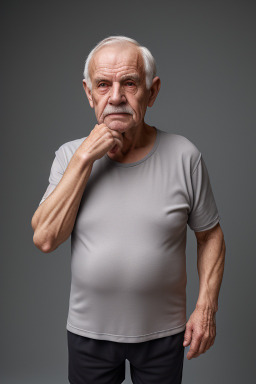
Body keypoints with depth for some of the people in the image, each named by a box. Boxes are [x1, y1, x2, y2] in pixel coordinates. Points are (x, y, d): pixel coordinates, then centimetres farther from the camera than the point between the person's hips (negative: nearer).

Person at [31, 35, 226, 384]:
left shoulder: (184, 156, -11)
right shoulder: (70, 155, -7)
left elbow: (211, 236, -1)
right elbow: (44, 239, -17)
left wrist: (206, 306, -8)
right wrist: (84, 158, -22)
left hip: (162, 332, 0)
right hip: (88, 330, 1)